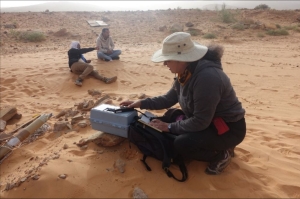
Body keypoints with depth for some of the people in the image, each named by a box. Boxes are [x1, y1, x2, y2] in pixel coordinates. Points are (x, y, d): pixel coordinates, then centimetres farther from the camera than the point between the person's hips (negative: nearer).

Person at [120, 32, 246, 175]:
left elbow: (200, 122, -29)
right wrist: (141, 103, 3)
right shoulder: (187, 73, -4)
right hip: (208, 120, 9)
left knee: (181, 144, -25)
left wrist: (170, 127, -17)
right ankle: (217, 146, 15)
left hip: (228, 127, -9)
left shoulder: (207, 78, -32)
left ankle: (221, 154, 2)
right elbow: (169, 99, 9)